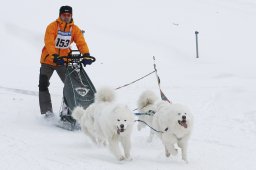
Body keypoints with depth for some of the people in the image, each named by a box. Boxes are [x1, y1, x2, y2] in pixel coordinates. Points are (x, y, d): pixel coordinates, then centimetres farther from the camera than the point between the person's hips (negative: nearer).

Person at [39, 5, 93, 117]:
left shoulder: (75, 29, -2)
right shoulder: (52, 26, -14)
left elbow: (81, 43, -12)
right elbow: (49, 43, -26)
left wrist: (86, 55, -32)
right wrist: (55, 56, -42)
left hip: (64, 61, 3)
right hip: (48, 61, -3)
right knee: (43, 85, -8)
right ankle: (47, 111, -4)